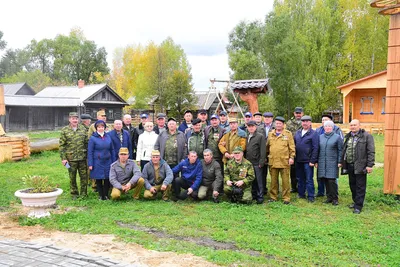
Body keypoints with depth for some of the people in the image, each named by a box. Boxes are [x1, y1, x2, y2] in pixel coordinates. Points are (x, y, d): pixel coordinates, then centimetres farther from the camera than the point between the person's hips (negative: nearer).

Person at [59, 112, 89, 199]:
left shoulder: (83, 129, 6)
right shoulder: (65, 130, -1)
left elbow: (87, 142, 10)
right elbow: (62, 145, -2)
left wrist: (88, 155, 6)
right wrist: (63, 158, -7)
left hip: (82, 157, 2)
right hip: (71, 158, -2)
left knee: (84, 176, 5)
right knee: (72, 177, 8)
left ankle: (83, 194, 17)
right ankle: (74, 194, 21)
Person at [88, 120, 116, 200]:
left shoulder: (108, 137, 7)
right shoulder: (93, 138, -4)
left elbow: (112, 150, 11)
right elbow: (90, 152, -3)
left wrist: (114, 161, 9)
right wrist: (90, 164, -7)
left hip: (107, 162, 3)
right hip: (97, 162, -3)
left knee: (107, 179, 3)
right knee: (99, 179, 5)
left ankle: (106, 195, 16)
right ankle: (101, 195, 18)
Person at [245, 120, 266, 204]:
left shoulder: (260, 136, -5)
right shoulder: (247, 137, 15)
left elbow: (263, 150, -9)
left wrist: (261, 162, -14)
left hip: (256, 163, -6)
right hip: (248, 162, 6)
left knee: (259, 181, -1)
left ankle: (260, 196, 7)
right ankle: (254, 195, 22)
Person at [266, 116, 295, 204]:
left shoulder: (288, 134, 2)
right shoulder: (270, 134, 11)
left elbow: (292, 147, 1)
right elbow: (267, 146, 17)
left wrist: (292, 157, -6)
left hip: (284, 162, -3)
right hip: (272, 161, 3)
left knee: (285, 180, 1)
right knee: (273, 180, 9)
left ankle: (286, 198, 9)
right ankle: (273, 197, 20)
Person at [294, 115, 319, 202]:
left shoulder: (314, 134, -7)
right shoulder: (297, 133, 12)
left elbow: (315, 148, -11)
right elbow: (294, 145, 15)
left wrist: (312, 161, -15)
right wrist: (293, 157, 8)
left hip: (308, 161, -6)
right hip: (298, 160, 6)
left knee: (309, 179, 0)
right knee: (300, 179, 14)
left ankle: (311, 196, 8)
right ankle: (301, 194, 25)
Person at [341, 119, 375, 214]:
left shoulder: (367, 136, -7)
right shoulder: (348, 137, 13)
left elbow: (371, 152, -10)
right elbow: (344, 150, 19)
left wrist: (370, 165, -15)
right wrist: (342, 162, 16)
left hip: (360, 166, -6)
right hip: (350, 165, 7)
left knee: (360, 186, 0)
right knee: (352, 185, 15)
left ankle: (358, 206, 5)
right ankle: (355, 201, 30)